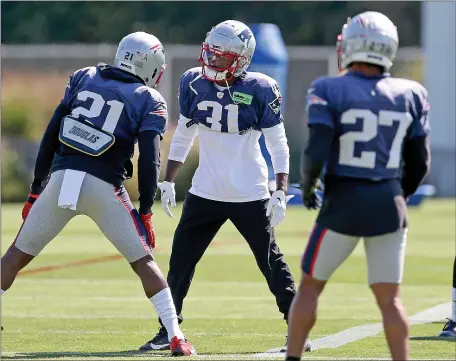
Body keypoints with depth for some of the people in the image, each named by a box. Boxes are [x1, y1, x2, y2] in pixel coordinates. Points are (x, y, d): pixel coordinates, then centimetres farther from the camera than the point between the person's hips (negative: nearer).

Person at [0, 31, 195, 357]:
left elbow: (51, 136, 13)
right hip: (104, 187, -2)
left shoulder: (83, 78, 15)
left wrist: (37, 188, 17)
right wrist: (145, 211, 2)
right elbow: (149, 160, -4)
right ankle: (176, 339, 2)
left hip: (61, 179, 2)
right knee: (144, 262, 8)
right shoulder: (149, 102, 5)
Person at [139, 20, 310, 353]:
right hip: (205, 194, 4)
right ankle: (167, 331, 16)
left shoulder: (259, 90, -13)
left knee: (272, 263, 2)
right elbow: (183, 137, 11)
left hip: (251, 197, -4)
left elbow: (278, 145, -6)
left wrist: (281, 192, -12)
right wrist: (168, 182, 12)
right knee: (180, 263, 5)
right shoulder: (194, 84, -2)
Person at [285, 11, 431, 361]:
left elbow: (316, 154, -15)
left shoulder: (330, 91, -10)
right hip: (389, 203, 3)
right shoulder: (410, 96, 2)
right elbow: (419, 163, 7)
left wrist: (307, 185, 5)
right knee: (389, 297, 6)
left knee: (310, 285, 13)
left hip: (343, 202, -2)